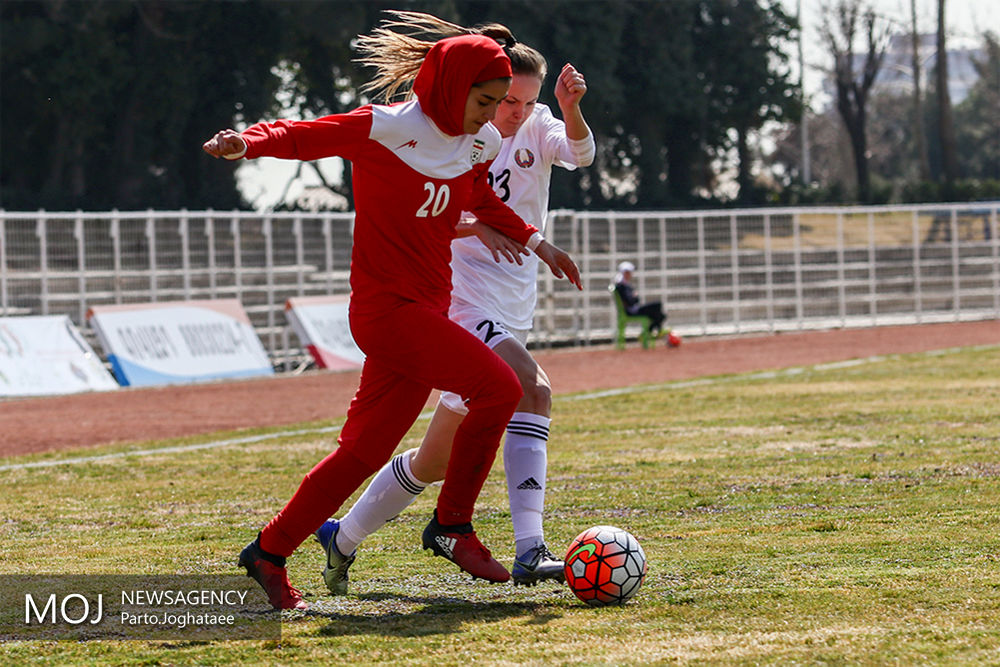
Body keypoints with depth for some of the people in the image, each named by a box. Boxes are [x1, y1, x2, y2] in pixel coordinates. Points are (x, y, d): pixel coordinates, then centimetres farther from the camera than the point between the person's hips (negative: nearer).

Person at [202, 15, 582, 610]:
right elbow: (304, 136, -14)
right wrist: (250, 142, -32)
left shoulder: (478, 144, 12)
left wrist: (535, 242, 30)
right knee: (498, 387, -18)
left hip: (426, 312, 8)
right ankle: (452, 526, -5)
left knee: (366, 448, 7)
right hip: (388, 307, -8)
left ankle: (270, 554, 16)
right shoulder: (388, 129, -11)